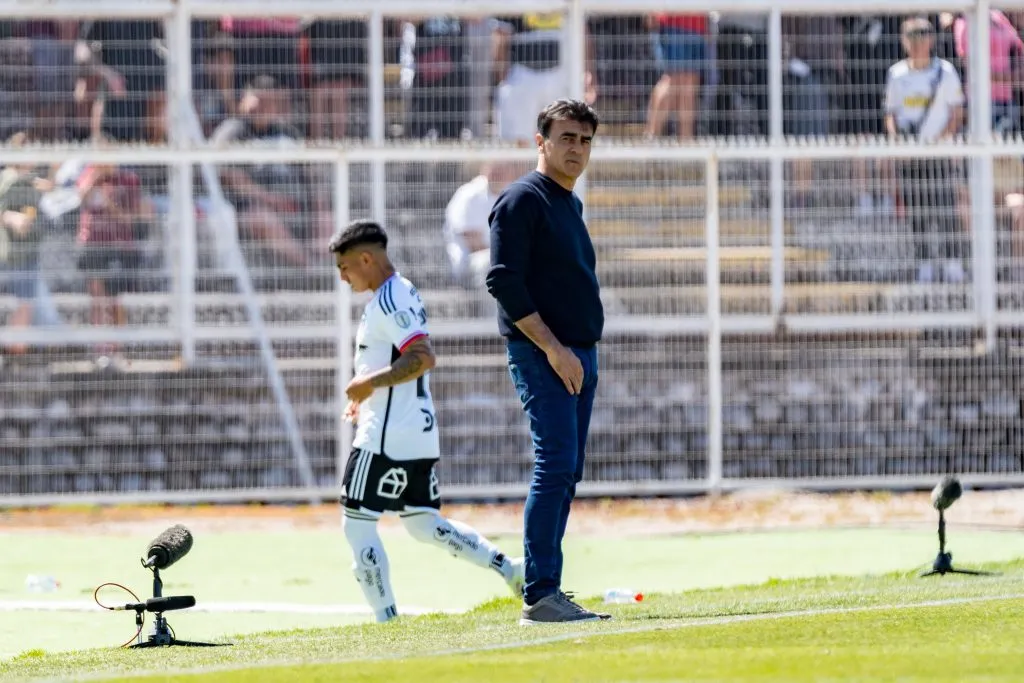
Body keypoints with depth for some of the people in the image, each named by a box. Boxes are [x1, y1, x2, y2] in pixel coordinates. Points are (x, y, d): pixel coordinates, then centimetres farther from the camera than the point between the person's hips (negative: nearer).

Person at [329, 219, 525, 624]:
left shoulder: (388, 301, -15)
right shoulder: (404, 293, 16)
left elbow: (422, 358, -26)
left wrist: (369, 383, -20)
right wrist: (367, 400, 19)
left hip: (388, 437, -10)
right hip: (421, 434, 10)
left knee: (358, 524, -4)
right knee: (423, 525, 15)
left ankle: (385, 618, -6)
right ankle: (509, 568, 6)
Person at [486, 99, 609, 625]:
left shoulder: (570, 204, 20)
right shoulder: (522, 200, -8)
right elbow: (504, 281, -16)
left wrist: (582, 355, 15)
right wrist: (552, 348, -20)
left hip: (579, 354, 9)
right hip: (541, 355, -9)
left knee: (565, 473, 8)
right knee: (555, 464, -16)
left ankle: (545, 593, 11)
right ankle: (540, 596, -19)